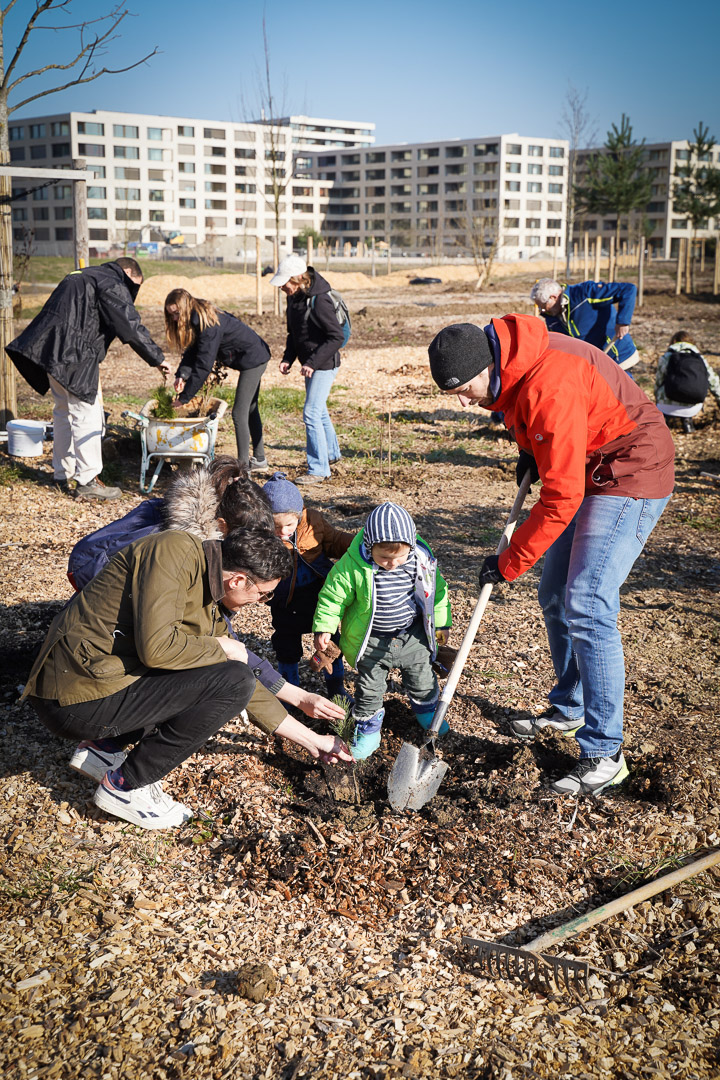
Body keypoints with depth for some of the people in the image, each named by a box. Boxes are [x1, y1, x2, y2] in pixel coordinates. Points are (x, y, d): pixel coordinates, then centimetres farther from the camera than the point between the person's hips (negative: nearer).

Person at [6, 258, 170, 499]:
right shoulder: (113, 285, -4)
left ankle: (63, 475, 25)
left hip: (52, 351, 10)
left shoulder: (79, 277, 26)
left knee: (63, 411, 17)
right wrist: (157, 359, -4)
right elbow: (131, 327, -11)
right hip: (76, 356, -10)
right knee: (87, 414, -6)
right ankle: (87, 481, -5)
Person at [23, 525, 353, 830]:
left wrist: (311, 739, 23)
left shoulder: (211, 608, 12)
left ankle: (104, 748, 13)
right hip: (79, 700, -10)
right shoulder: (175, 551, -15)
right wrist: (221, 648, -9)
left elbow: (248, 689, 21)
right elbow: (155, 646, -26)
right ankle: (125, 785, -2)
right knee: (233, 683, -12)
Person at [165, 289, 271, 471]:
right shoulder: (197, 321, 1)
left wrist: (184, 397, -26)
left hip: (253, 359, -10)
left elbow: (203, 366, -29)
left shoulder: (209, 325, -28)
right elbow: (192, 352, -1)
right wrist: (182, 375, -19)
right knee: (250, 409, 17)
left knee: (239, 412, -9)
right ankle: (259, 459, 27)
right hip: (253, 358, 10)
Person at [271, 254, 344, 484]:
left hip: (325, 364, -9)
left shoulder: (319, 300, -24)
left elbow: (337, 337, -23)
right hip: (311, 364, 9)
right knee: (319, 411, 22)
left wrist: (313, 362, -26)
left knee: (311, 414, -12)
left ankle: (318, 469, -5)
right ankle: (331, 453, 43)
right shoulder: (294, 297, 4)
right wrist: (288, 358, 2)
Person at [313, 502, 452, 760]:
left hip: (413, 636, 3)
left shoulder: (422, 560, -16)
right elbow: (333, 596, -12)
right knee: (369, 688, 10)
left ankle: (427, 711, 50)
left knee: (422, 678, 21)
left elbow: (437, 590, 1)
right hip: (372, 642, -2)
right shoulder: (352, 566, -26)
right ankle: (368, 730, 31)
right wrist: (324, 627, -12)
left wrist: (441, 623, 10)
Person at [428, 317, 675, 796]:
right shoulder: (512, 364, -4)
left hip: (633, 474, -10)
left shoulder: (550, 387, -33)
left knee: (586, 606, -16)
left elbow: (562, 497, -30)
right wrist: (531, 450, 2)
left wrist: (509, 563, -23)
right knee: (555, 597, 13)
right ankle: (569, 710, 31)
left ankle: (605, 755, -8)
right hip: (586, 468, 10)